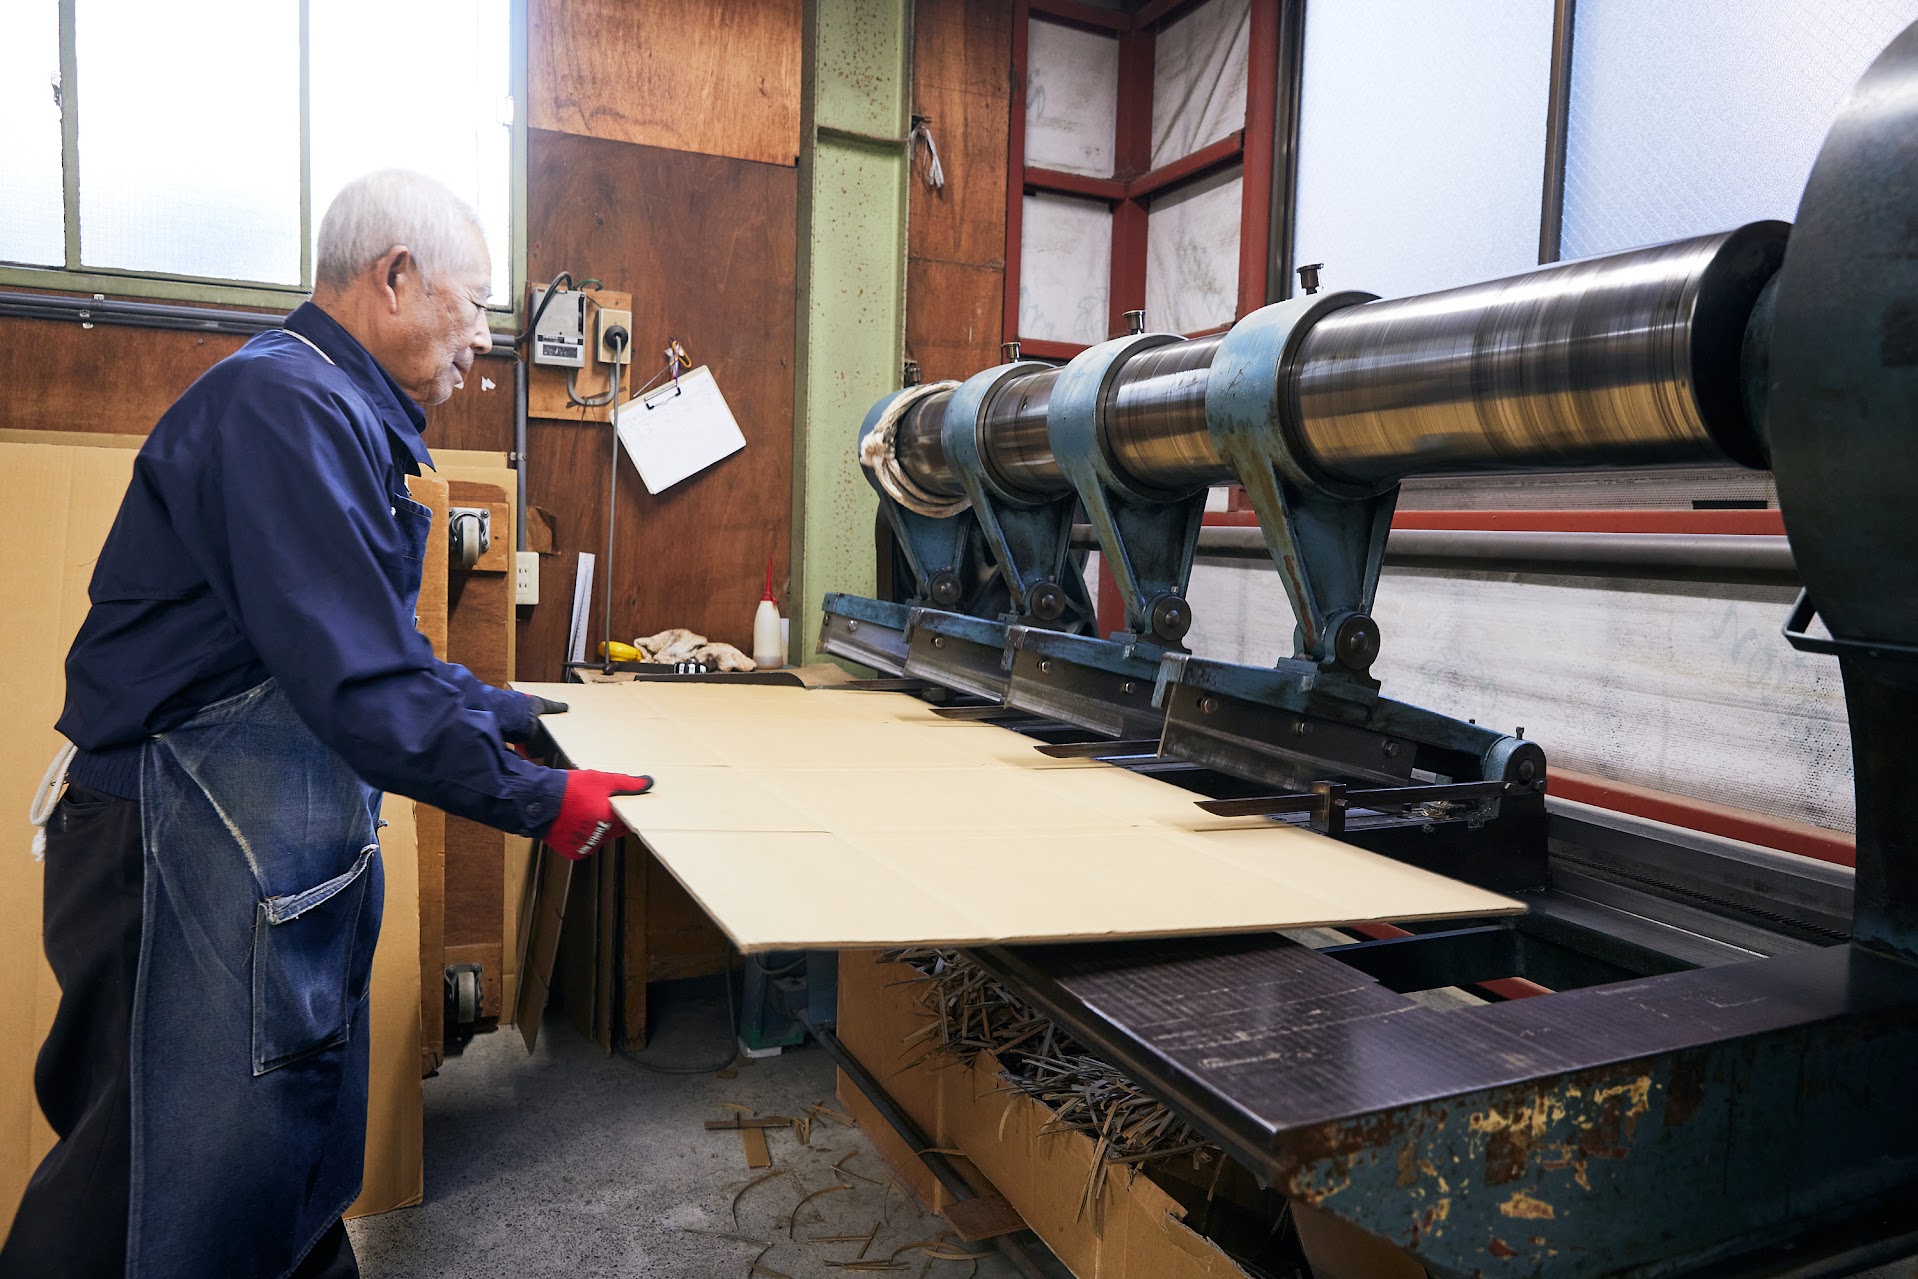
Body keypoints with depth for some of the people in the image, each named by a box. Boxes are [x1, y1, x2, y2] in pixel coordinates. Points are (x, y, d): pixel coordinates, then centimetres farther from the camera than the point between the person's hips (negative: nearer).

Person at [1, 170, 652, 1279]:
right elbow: (360, 686, -27)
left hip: (292, 869, 10)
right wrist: (539, 802, -18)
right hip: (200, 865, -10)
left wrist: (496, 710, 17)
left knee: (309, 1166, 21)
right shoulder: (287, 405, -21)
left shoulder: (342, 415, 14)